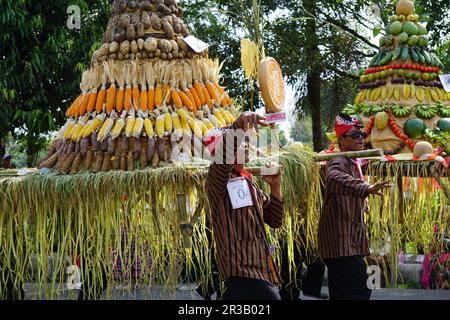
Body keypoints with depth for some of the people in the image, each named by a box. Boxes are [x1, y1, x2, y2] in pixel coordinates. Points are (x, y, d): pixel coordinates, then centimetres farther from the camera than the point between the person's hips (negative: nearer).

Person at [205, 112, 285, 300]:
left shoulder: (249, 183, 17)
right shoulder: (217, 180, -6)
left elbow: (275, 221, 15)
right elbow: (222, 158, -31)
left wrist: (275, 186, 1)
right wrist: (238, 126, -44)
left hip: (258, 266, 8)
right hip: (241, 268, -8)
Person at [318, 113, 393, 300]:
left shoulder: (353, 164, 20)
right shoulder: (339, 162, -14)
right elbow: (335, 178, -40)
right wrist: (367, 189, -51)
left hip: (349, 241, 11)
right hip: (342, 243, -11)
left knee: (341, 294, 14)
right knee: (359, 292, -18)